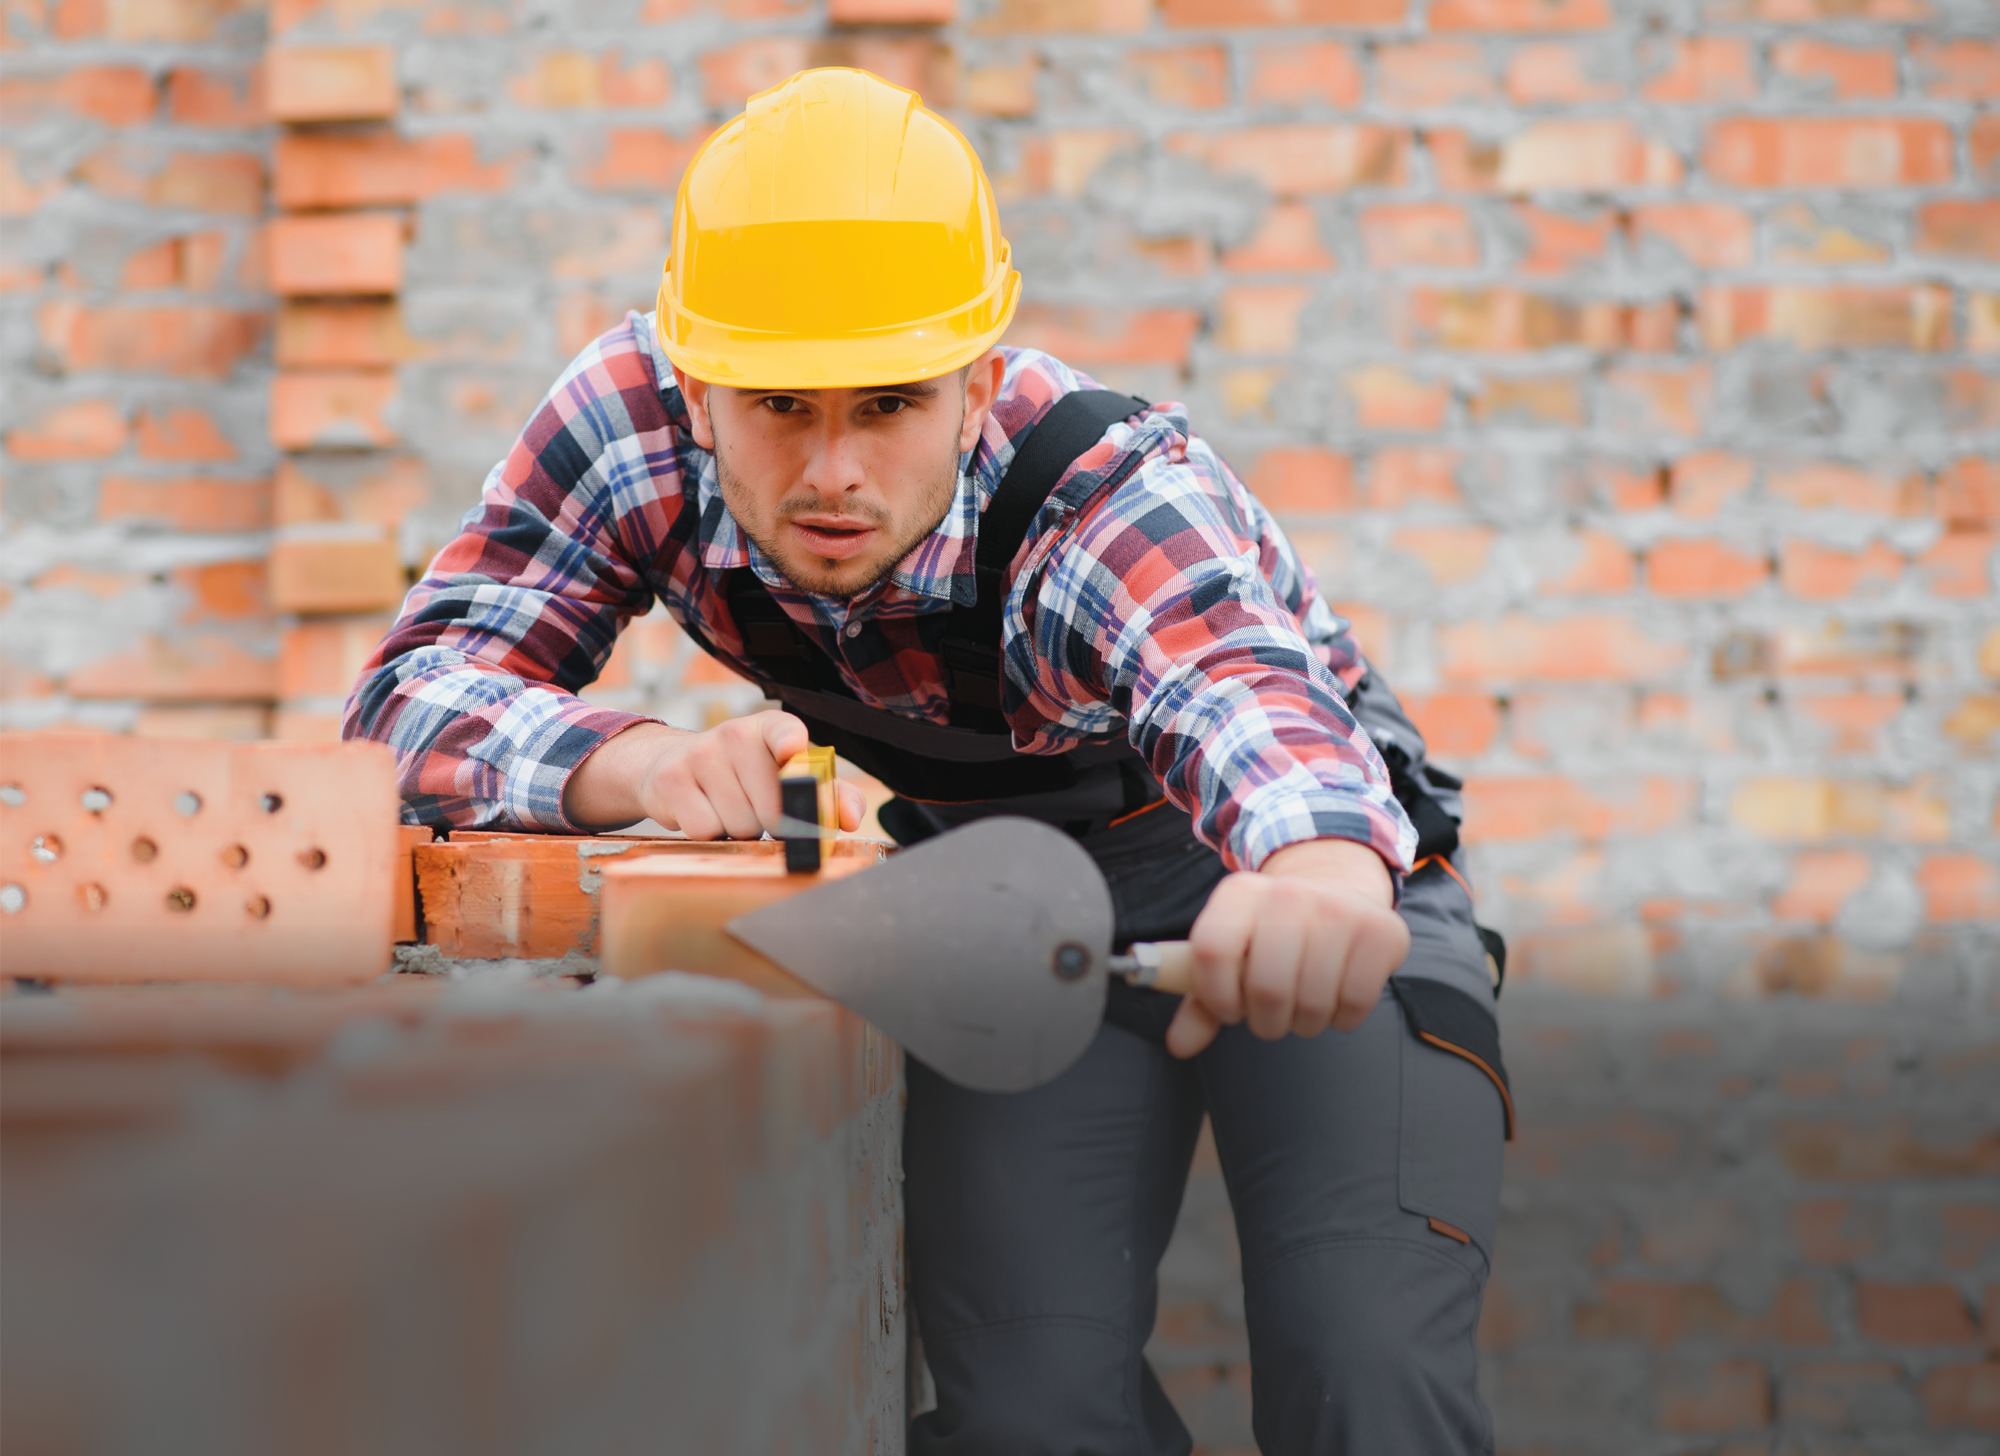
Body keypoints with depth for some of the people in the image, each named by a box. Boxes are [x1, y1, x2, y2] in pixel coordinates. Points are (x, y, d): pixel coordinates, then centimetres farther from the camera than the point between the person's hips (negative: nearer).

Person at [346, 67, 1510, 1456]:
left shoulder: (1115, 496, -34)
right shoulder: (636, 419, -21)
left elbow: (1241, 684, -55)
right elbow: (413, 691, -24)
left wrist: (1323, 883, -78)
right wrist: (648, 762, -45)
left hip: (1321, 852, -3)